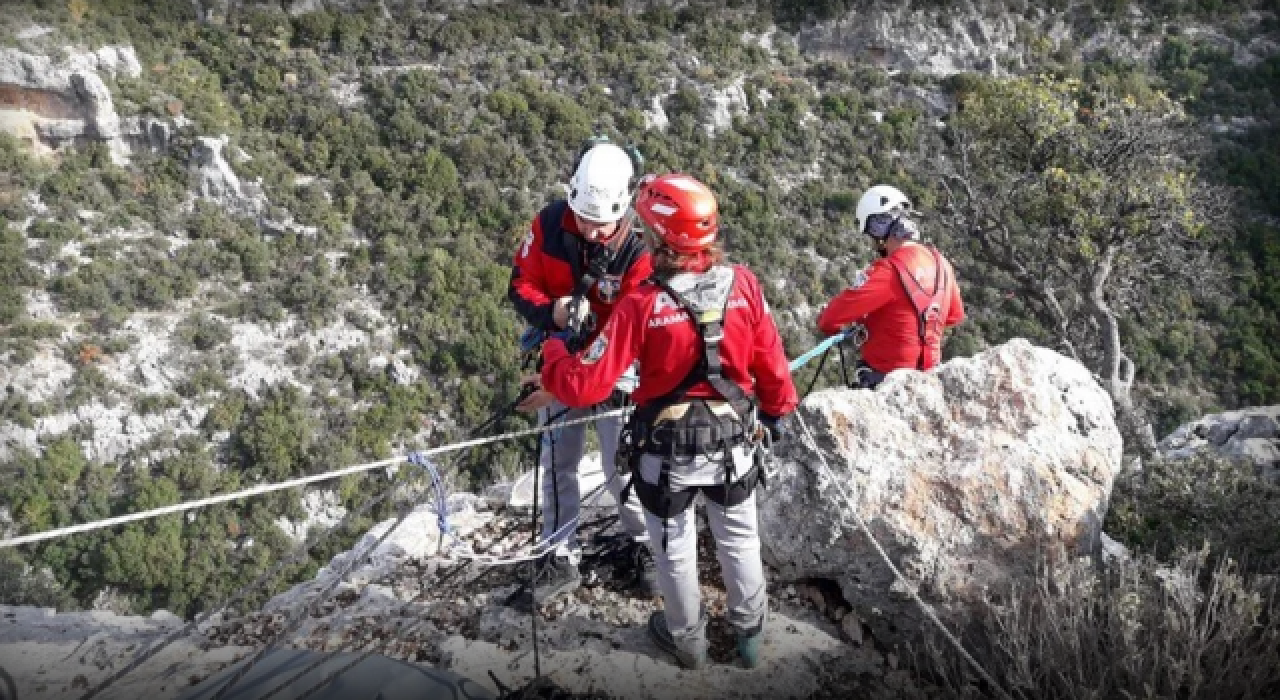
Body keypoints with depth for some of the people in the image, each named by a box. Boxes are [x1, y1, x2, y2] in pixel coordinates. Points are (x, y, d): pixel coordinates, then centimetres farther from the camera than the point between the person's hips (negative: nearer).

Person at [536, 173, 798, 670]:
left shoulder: (642, 306, -25)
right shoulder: (742, 283, -15)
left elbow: (586, 386, -22)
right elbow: (770, 359, -3)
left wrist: (550, 353, -2)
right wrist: (776, 409, 15)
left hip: (668, 449, -3)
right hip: (734, 440, 3)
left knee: (675, 548, 21)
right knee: (739, 538, 24)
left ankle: (687, 639, 41)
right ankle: (750, 631, 44)